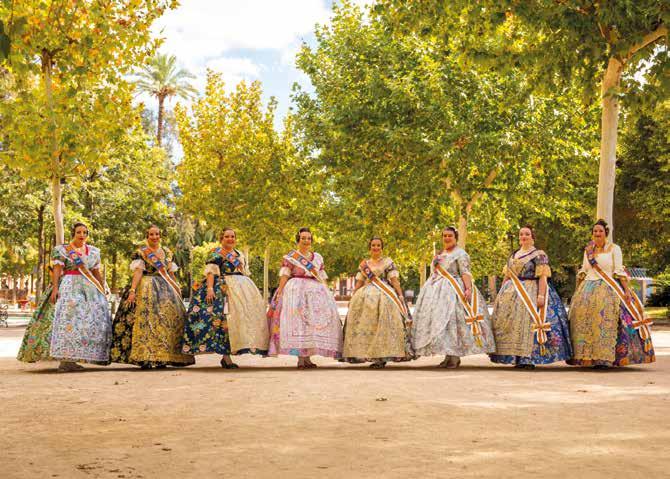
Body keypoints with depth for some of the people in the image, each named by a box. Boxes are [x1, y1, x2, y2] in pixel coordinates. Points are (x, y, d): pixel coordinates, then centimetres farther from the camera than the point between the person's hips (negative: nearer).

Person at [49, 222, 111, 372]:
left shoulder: (93, 251, 17)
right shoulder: (62, 250, 4)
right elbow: (57, 270, -4)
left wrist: (103, 291, 16)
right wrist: (55, 287, -17)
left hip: (89, 288, 5)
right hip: (69, 287, -5)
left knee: (94, 319, -3)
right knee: (69, 319, -18)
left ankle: (72, 359, 1)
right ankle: (64, 360, -22)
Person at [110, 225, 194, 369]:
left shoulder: (166, 252, 15)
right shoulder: (140, 253, 0)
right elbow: (138, 271, -11)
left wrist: (177, 289, 19)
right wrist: (132, 290, -21)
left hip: (165, 289, 5)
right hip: (146, 289, -5)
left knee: (169, 317, -4)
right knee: (145, 318, -17)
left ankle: (162, 357, -1)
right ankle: (144, 358, -19)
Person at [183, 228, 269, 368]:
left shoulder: (240, 254, 22)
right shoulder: (216, 253, 1)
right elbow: (211, 271, -10)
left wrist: (250, 290, 20)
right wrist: (210, 288, -22)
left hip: (242, 288, 7)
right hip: (223, 288, -7)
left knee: (247, 313, -1)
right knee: (226, 316, -17)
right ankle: (226, 356, -15)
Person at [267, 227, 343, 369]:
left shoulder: (318, 257, 18)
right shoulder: (290, 256, 5)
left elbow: (322, 278, 19)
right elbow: (284, 276, -2)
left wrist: (326, 293, 10)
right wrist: (279, 293, -11)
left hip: (316, 291, 5)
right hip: (296, 291, -5)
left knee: (317, 317, -5)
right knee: (297, 318, -17)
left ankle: (307, 357, 0)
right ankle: (300, 358, -16)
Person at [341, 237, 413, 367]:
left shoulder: (388, 262, 7)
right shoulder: (363, 264, 17)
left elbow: (394, 280, 0)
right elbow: (359, 283, 18)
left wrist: (400, 295, -9)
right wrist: (353, 297, 11)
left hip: (384, 295, -4)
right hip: (365, 296, 4)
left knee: (383, 324, -13)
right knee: (365, 323, -6)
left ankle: (382, 357, -13)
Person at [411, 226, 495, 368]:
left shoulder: (460, 254, -4)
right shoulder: (440, 254, 20)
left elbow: (465, 273, -13)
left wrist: (468, 289, -25)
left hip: (453, 290, -8)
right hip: (438, 290, 8)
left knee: (453, 318, -13)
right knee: (439, 319, 3)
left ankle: (456, 357, -8)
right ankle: (447, 356, 8)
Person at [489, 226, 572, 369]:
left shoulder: (539, 255, -2)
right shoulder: (513, 255, 18)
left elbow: (543, 277, -10)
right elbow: (507, 276, 21)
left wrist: (541, 295, -21)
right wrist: (501, 293, 16)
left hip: (531, 293, -7)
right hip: (512, 293, 7)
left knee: (528, 322, -14)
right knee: (507, 322, 0)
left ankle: (528, 359, -13)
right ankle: (517, 358, 5)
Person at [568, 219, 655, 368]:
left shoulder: (614, 248, 3)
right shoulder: (588, 250, 17)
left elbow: (619, 271, -2)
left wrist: (626, 290, -9)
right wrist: (577, 291, 17)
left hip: (607, 288, -5)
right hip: (588, 289, 5)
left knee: (604, 321, -17)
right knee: (583, 319, -6)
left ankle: (604, 358, -17)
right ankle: (582, 355, 0)